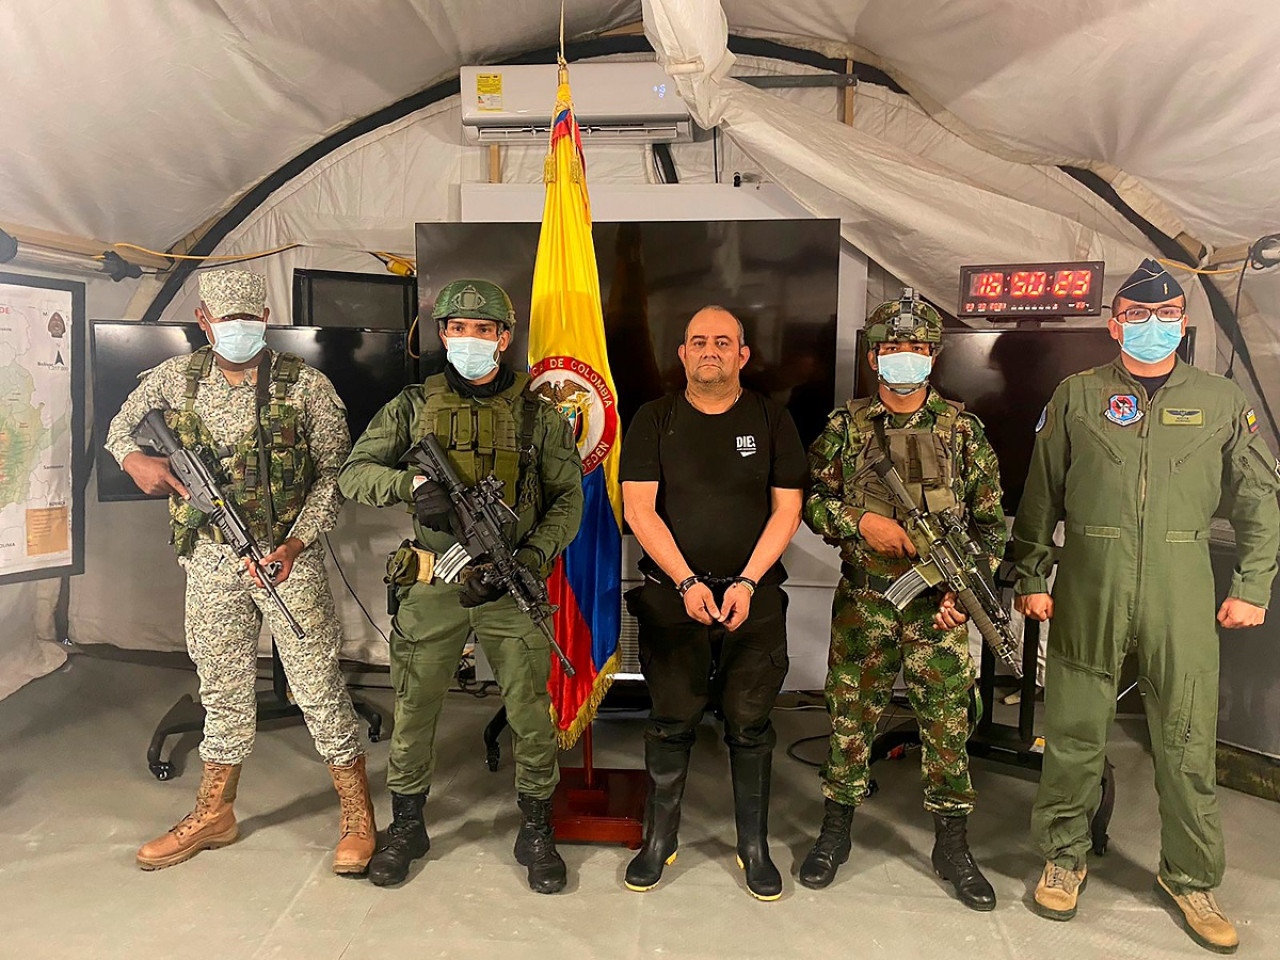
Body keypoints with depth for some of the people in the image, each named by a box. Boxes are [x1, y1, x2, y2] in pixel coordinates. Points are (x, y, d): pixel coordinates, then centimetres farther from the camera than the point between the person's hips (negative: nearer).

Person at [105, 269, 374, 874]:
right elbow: (119, 427, 20)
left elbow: (334, 472, -4)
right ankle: (214, 813, 32)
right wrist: (135, 458, -4)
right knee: (221, 684, 15)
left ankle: (357, 816, 13)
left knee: (318, 683, -1)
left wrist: (295, 542, -16)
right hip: (210, 558, 4)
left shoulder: (307, 386, -6)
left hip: (288, 555, -3)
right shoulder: (175, 378, 5)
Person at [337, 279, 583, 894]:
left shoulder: (537, 411, 3)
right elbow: (353, 473, 2)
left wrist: (533, 555, -13)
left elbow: (568, 497, 3)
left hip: (511, 584, -1)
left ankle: (536, 831, 25)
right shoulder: (415, 404, 5)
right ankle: (406, 828, 32)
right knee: (413, 711, 11)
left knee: (531, 715, 4)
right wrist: (412, 484, -18)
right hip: (433, 584, 1)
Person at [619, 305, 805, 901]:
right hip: (672, 595, 0)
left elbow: (787, 510, 1)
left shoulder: (772, 421, 6)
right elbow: (638, 510, -3)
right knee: (671, 723, 5)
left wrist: (746, 584, -10)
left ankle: (754, 847, 22)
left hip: (755, 597, 1)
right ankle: (659, 841, 23)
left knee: (749, 725, 5)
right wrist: (687, 583, -11)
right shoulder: (654, 420, 4)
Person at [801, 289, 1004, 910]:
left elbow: (990, 517, 5)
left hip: (939, 606, 0)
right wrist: (861, 522, -13)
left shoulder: (961, 428, 3)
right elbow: (809, 498, 4)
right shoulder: (845, 426, 3)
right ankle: (835, 834, 26)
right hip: (862, 603, 0)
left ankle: (952, 846, 24)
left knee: (948, 723, 6)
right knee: (851, 717, 9)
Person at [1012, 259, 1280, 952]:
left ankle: (1190, 877, 27)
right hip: (1087, 590, -1)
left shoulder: (1220, 401, 9)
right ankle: (1064, 857, 25)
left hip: (1181, 595, 1)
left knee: (1188, 740, 7)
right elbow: (1040, 495, 5)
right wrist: (1031, 577, 2)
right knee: (1074, 732, 7)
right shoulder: (1077, 395, 6)